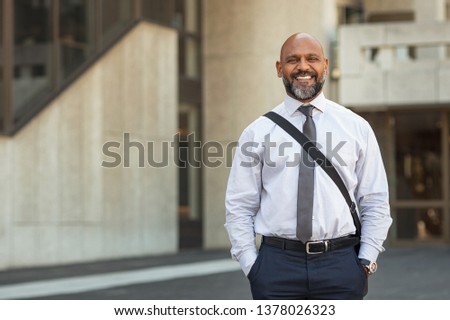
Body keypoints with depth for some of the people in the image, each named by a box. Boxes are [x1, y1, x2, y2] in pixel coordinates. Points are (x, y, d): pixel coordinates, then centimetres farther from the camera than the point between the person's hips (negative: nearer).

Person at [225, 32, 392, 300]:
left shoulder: (357, 127, 8)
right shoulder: (257, 133, 5)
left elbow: (375, 202, 9)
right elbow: (239, 207, 6)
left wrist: (366, 262, -1)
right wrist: (251, 265, -2)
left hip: (340, 265, 1)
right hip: (277, 264, 0)